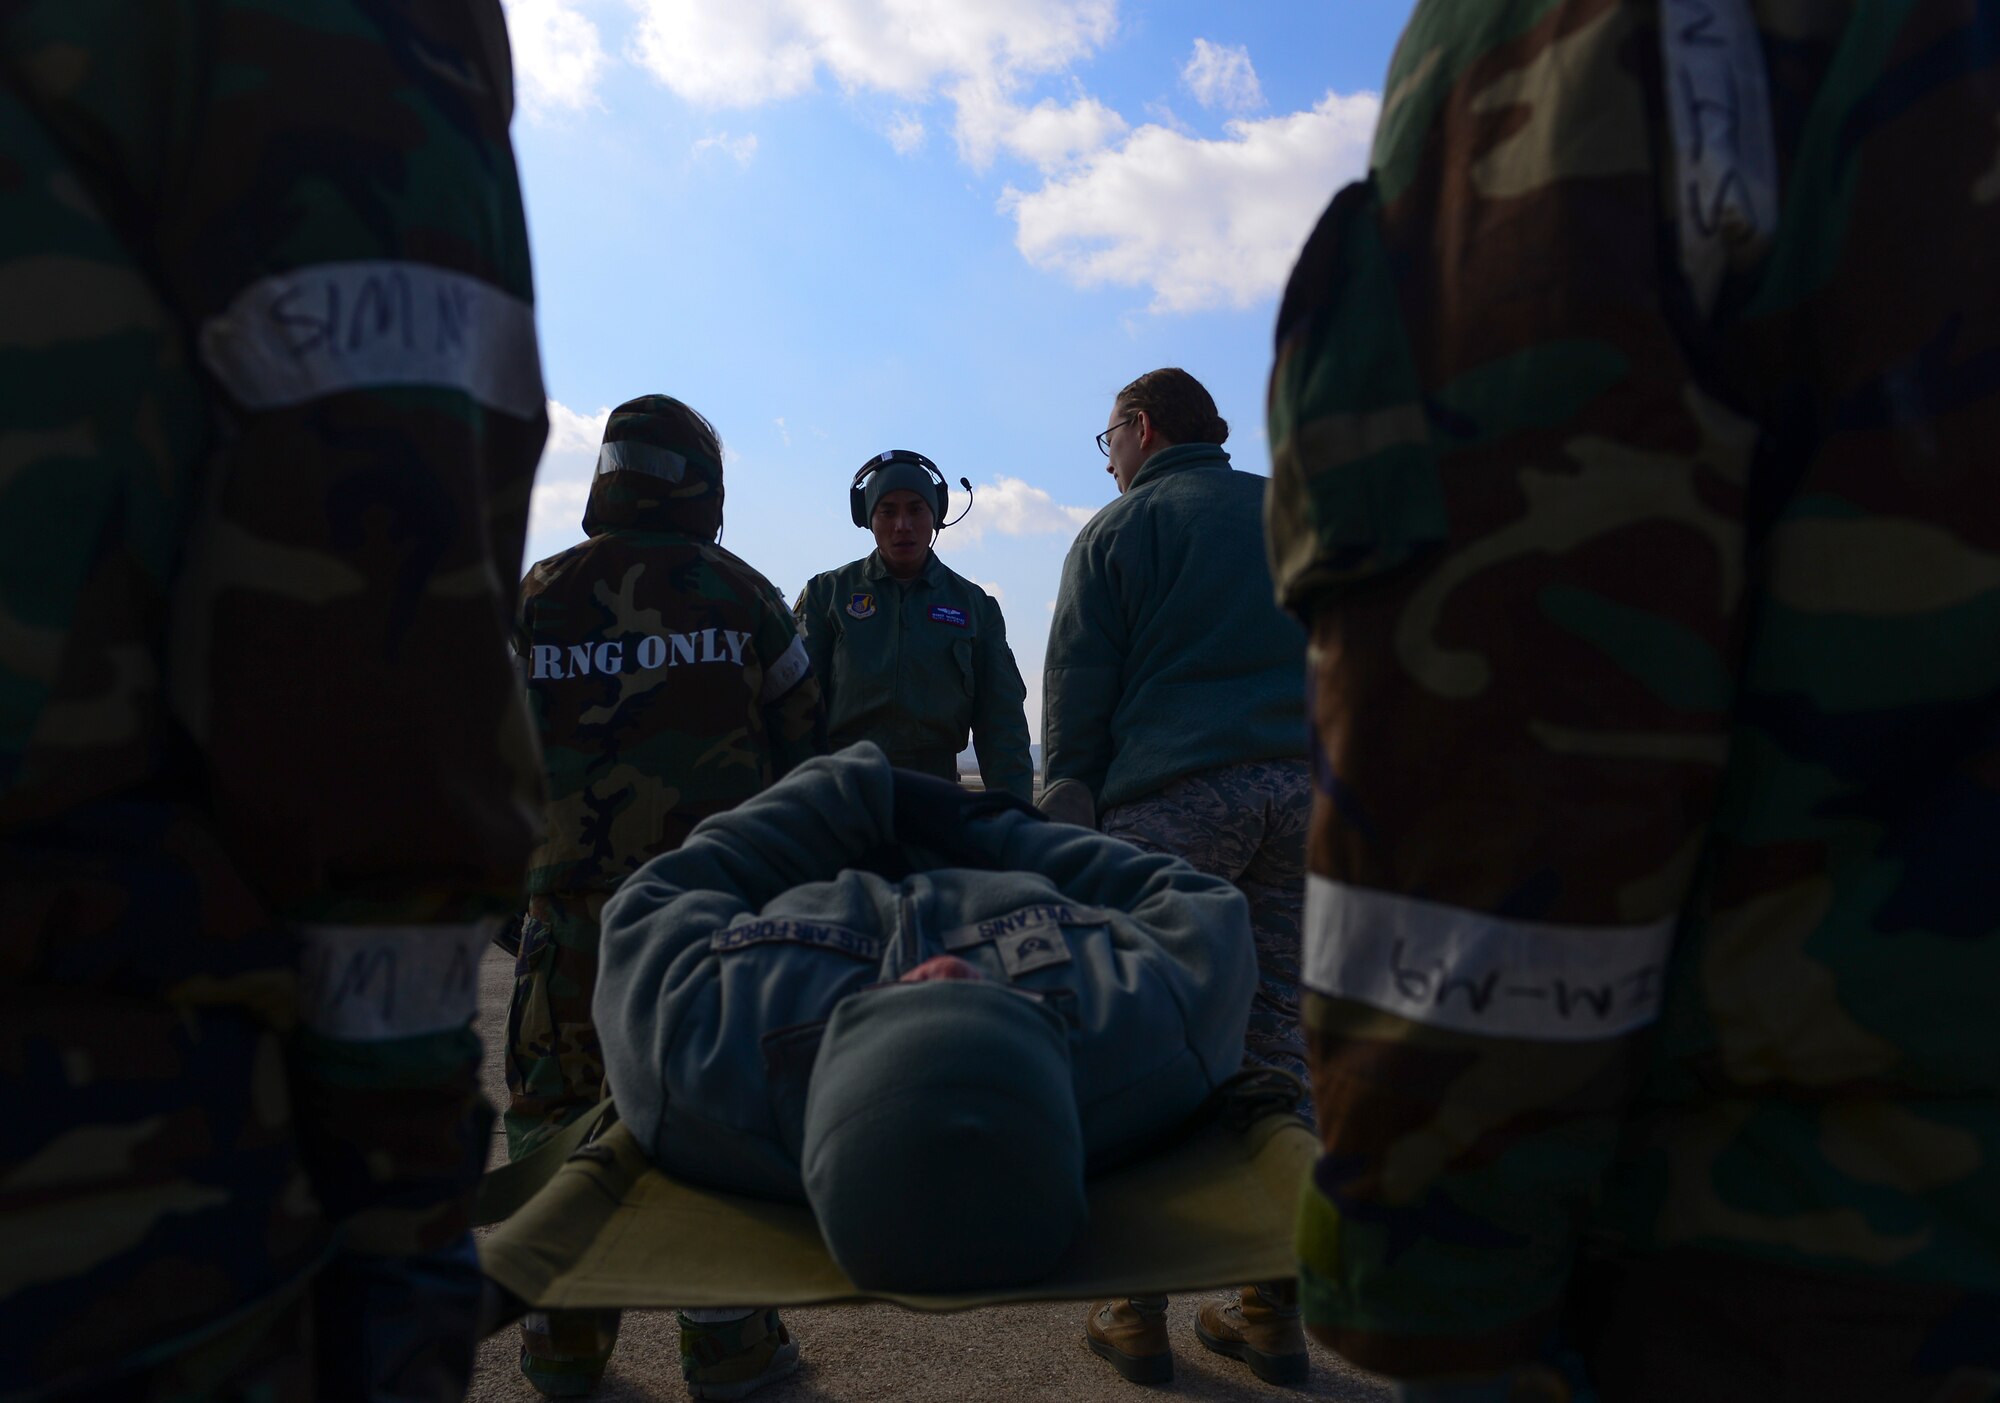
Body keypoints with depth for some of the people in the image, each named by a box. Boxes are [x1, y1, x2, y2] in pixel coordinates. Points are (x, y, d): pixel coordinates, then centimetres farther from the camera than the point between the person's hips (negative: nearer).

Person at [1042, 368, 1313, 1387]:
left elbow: (1076, 693, -1)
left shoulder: (1121, 527, 6)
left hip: (1172, 796, -5)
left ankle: (1137, 1312, 7)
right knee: (1279, 1036, 7)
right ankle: (1275, 1309, 13)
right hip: (1304, 793, 5)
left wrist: (1071, 820, 3)